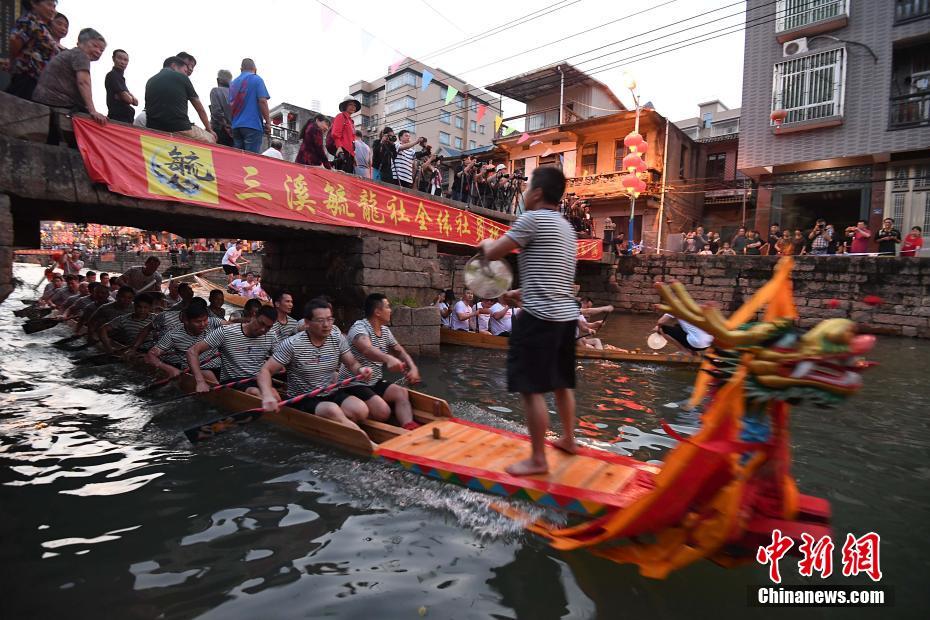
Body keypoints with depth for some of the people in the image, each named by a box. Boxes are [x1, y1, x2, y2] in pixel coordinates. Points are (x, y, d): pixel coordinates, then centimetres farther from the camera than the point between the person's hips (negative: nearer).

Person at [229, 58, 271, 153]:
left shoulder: (233, 82, 20)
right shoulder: (256, 79, 2)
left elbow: (230, 105, 21)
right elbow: (262, 101, -9)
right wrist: (268, 121, -5)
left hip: (236, 125, 6)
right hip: (253, 124, -6)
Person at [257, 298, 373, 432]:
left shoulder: (337, 339, -1)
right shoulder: (292, 344, -14)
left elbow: (352, 364, 3)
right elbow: (266, 370, -13)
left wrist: (360, 369, -23)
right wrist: (267, 395, -33)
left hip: (331, 395, 4)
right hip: (302, 400, -4)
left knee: (361, 410, -24)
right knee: (333, 411, -34)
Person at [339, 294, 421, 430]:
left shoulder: (385, 330, 9)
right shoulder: (359, 327, -19)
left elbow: (399, 351, 13)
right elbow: (367, 349, -40)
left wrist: (413, 368, -8)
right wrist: (388, 359, -61)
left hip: (375, 382, 8)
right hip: (354, 384, -8)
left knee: (402, 393, -16)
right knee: (383, 412, -27)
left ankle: (409, 428, -26)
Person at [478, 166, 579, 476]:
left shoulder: (533, 219, -11)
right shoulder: (565, 226, 17)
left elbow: (492, 254, -9)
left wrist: (487, 243, 13)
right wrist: (521, 293, 23)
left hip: (540, 316, -9)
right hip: (565, 313, 9)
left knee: (532, 388, -3)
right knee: (562, 382, 20)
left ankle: (538, 459, 5)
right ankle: (568, 439, 35)